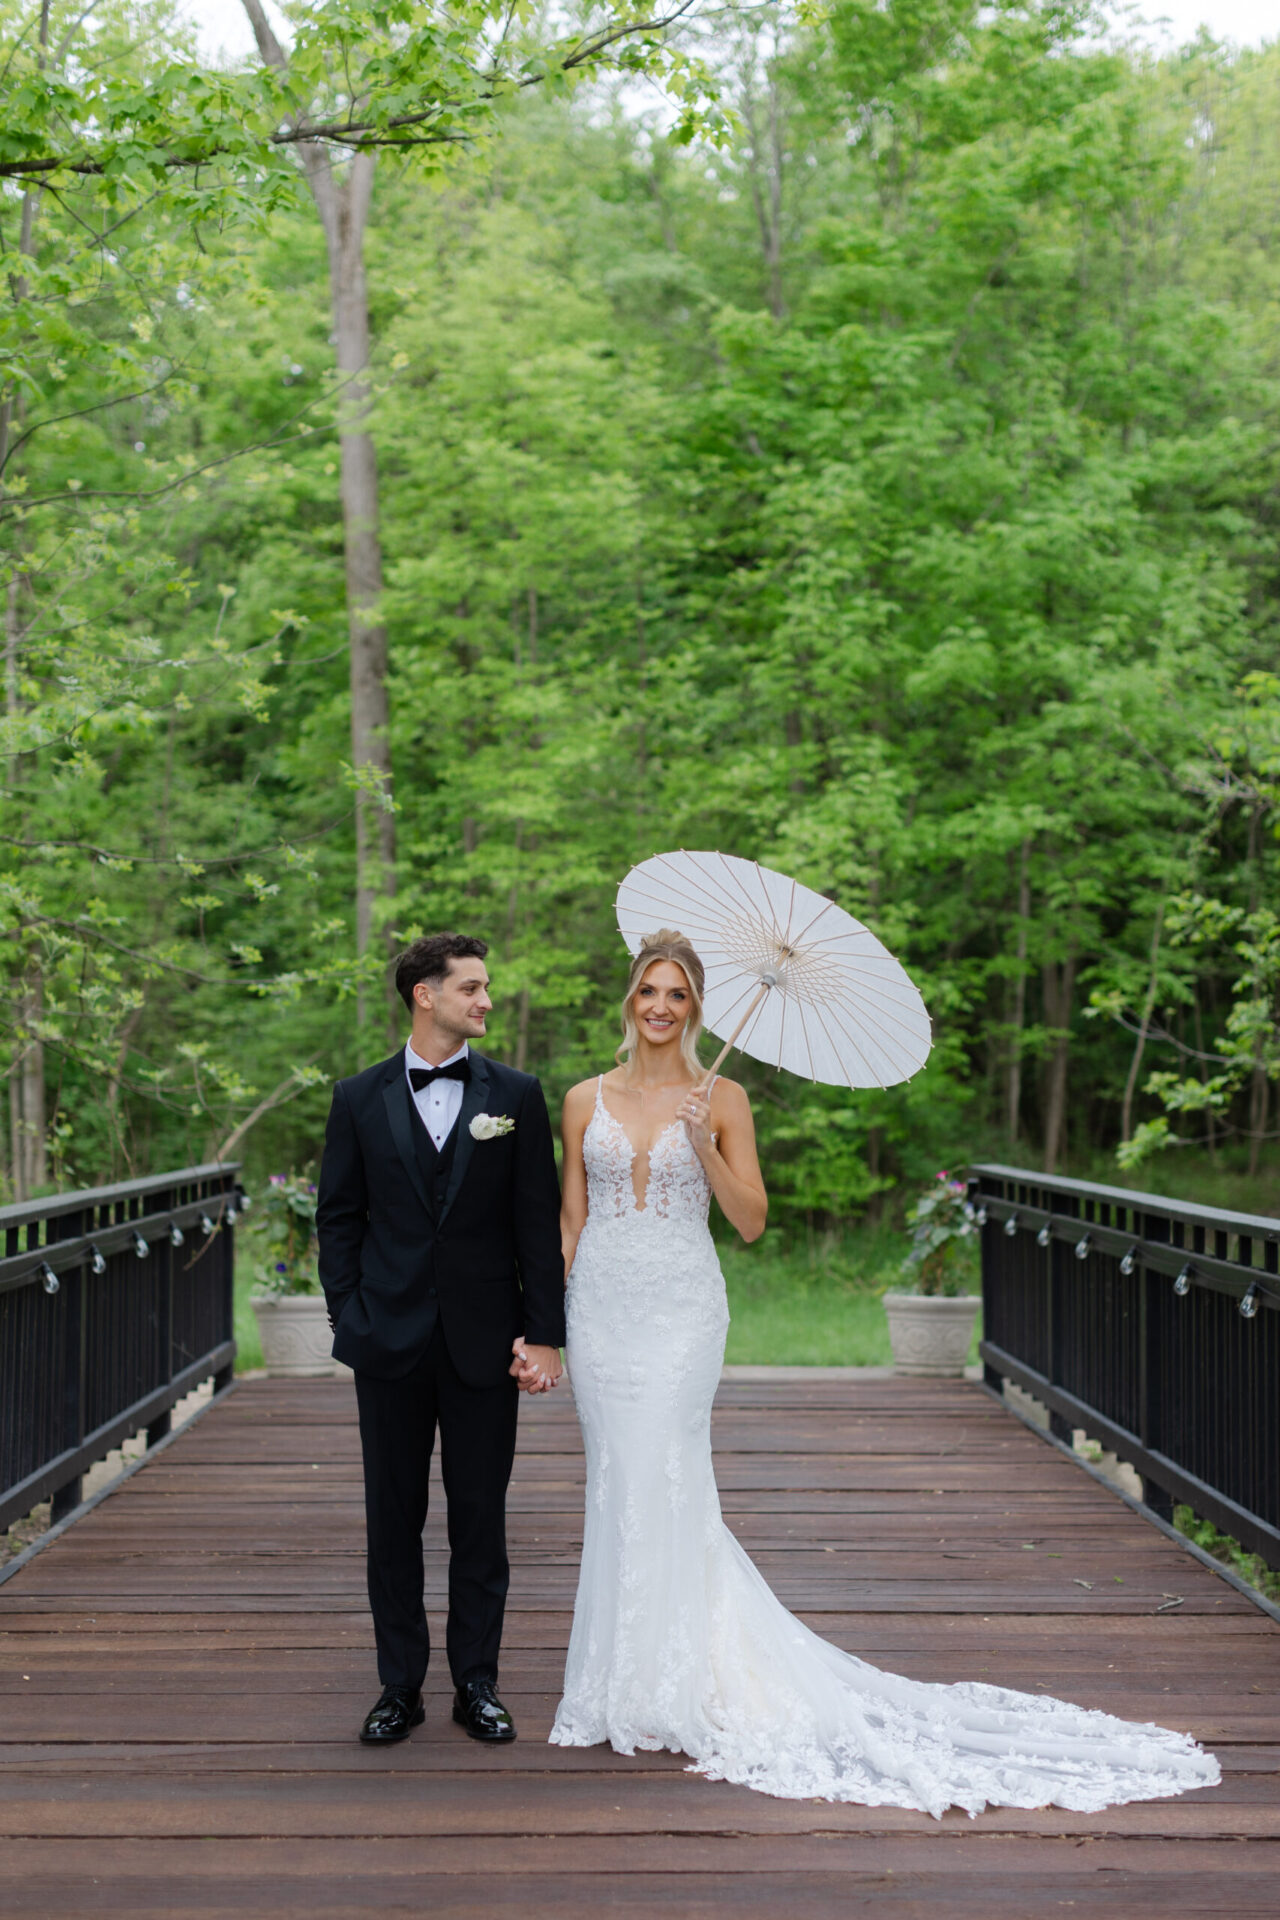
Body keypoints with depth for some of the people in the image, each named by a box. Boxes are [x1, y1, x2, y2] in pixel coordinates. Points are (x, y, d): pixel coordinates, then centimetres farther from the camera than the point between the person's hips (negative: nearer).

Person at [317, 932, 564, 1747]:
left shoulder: (515, 1094, 2)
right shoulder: (360, 1098, 4)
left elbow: (539, 1220, 1)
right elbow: (338, 1217, 6)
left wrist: (545, 1333, -5)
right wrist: (351, 1320, -2)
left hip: (484, 1341, 0)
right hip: (391, 1343, 1)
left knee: (481, 1519, 6)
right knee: (394, 1519, 8)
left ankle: (478, 1683, 18)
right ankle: (400, 1686, 18)